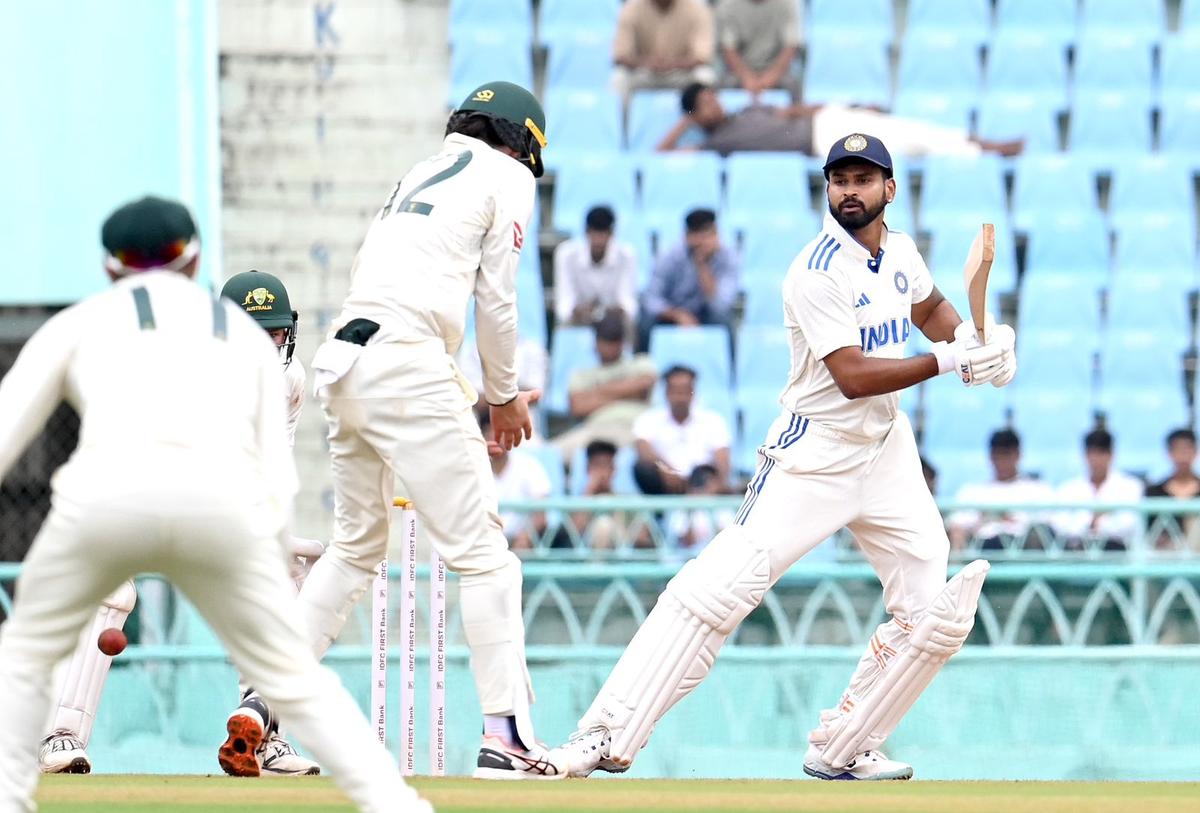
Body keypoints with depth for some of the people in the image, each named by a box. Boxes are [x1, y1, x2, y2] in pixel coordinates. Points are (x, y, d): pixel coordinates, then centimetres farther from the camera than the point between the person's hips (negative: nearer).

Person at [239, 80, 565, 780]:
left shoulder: (419, 175, 28)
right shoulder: (509, 177, 8)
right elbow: (495, 297, 2)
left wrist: (484, 397, 24)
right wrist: (504, 395, 15)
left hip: (343, 366, 8)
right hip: (407, 367, -8)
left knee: (357, 547, 22)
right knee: (482, 551, -6)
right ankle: (507, 734, -12)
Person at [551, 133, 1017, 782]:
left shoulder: (899, 252, 5)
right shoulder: (818, 274, -18)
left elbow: (930, 308, 26)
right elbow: (853, 377, -25)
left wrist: (974, 342, 5)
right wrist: (948, 363, -27)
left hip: (886, 449, 7)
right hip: (816, 454, -7)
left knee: (935, 615, 2)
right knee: (721, 587, -21)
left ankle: (841, 750, 17)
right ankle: (608, 736, -22)